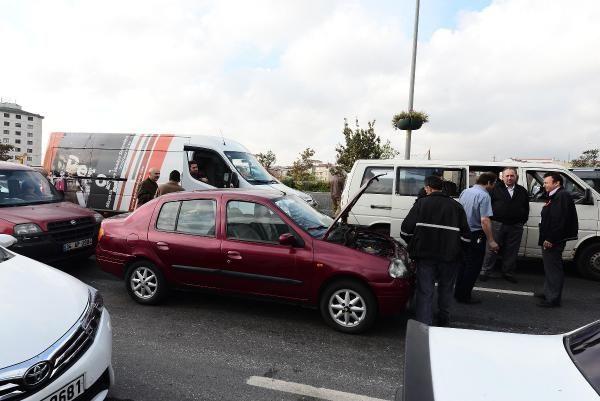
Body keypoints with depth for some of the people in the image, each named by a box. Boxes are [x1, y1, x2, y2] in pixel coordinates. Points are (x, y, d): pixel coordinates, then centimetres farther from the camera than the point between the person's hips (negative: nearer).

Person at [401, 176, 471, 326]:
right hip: (450, 256, 3)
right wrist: (456, 249, 17)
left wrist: (413, 246, 13)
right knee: (445, 289, 20)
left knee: (425, 291, 1)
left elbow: (405, 230, -3)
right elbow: (466, 235, 2)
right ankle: (443, 321, 36)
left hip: (425, 254, -2)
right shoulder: (456, 206, 7)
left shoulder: (421, 203, 0)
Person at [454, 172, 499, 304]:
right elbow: (484, 220, -24)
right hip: (475, 234, -8)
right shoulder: (484, 195, -17)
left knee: (464, 263, 19)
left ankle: (458, 292, 27)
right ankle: (465, 296, 11)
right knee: (473, 266, 4)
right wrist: (491, 241, -20)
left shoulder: (465, 192, 7)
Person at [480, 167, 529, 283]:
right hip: (497, 224, -3)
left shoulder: (522, 191, 12)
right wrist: (491, 218, -5)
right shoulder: (496, 189, 0)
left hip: (515, 226, 3)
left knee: (511, 251, 8)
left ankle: (508, 273, 21)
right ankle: (485, 271, 7)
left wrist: (522, 221, 8)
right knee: (491, 249, -1)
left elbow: (526, 208, 17)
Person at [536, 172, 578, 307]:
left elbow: (560, 220, -24)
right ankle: (548, 293, 30)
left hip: (553, 241, -11)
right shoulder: (553, 197, 17)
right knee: (549, 267, 18)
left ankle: (553, 299, 1)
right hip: (548, 240, 11)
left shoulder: (563, 196, -16)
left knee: (553, 268, -5)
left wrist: (550, 239, -23)